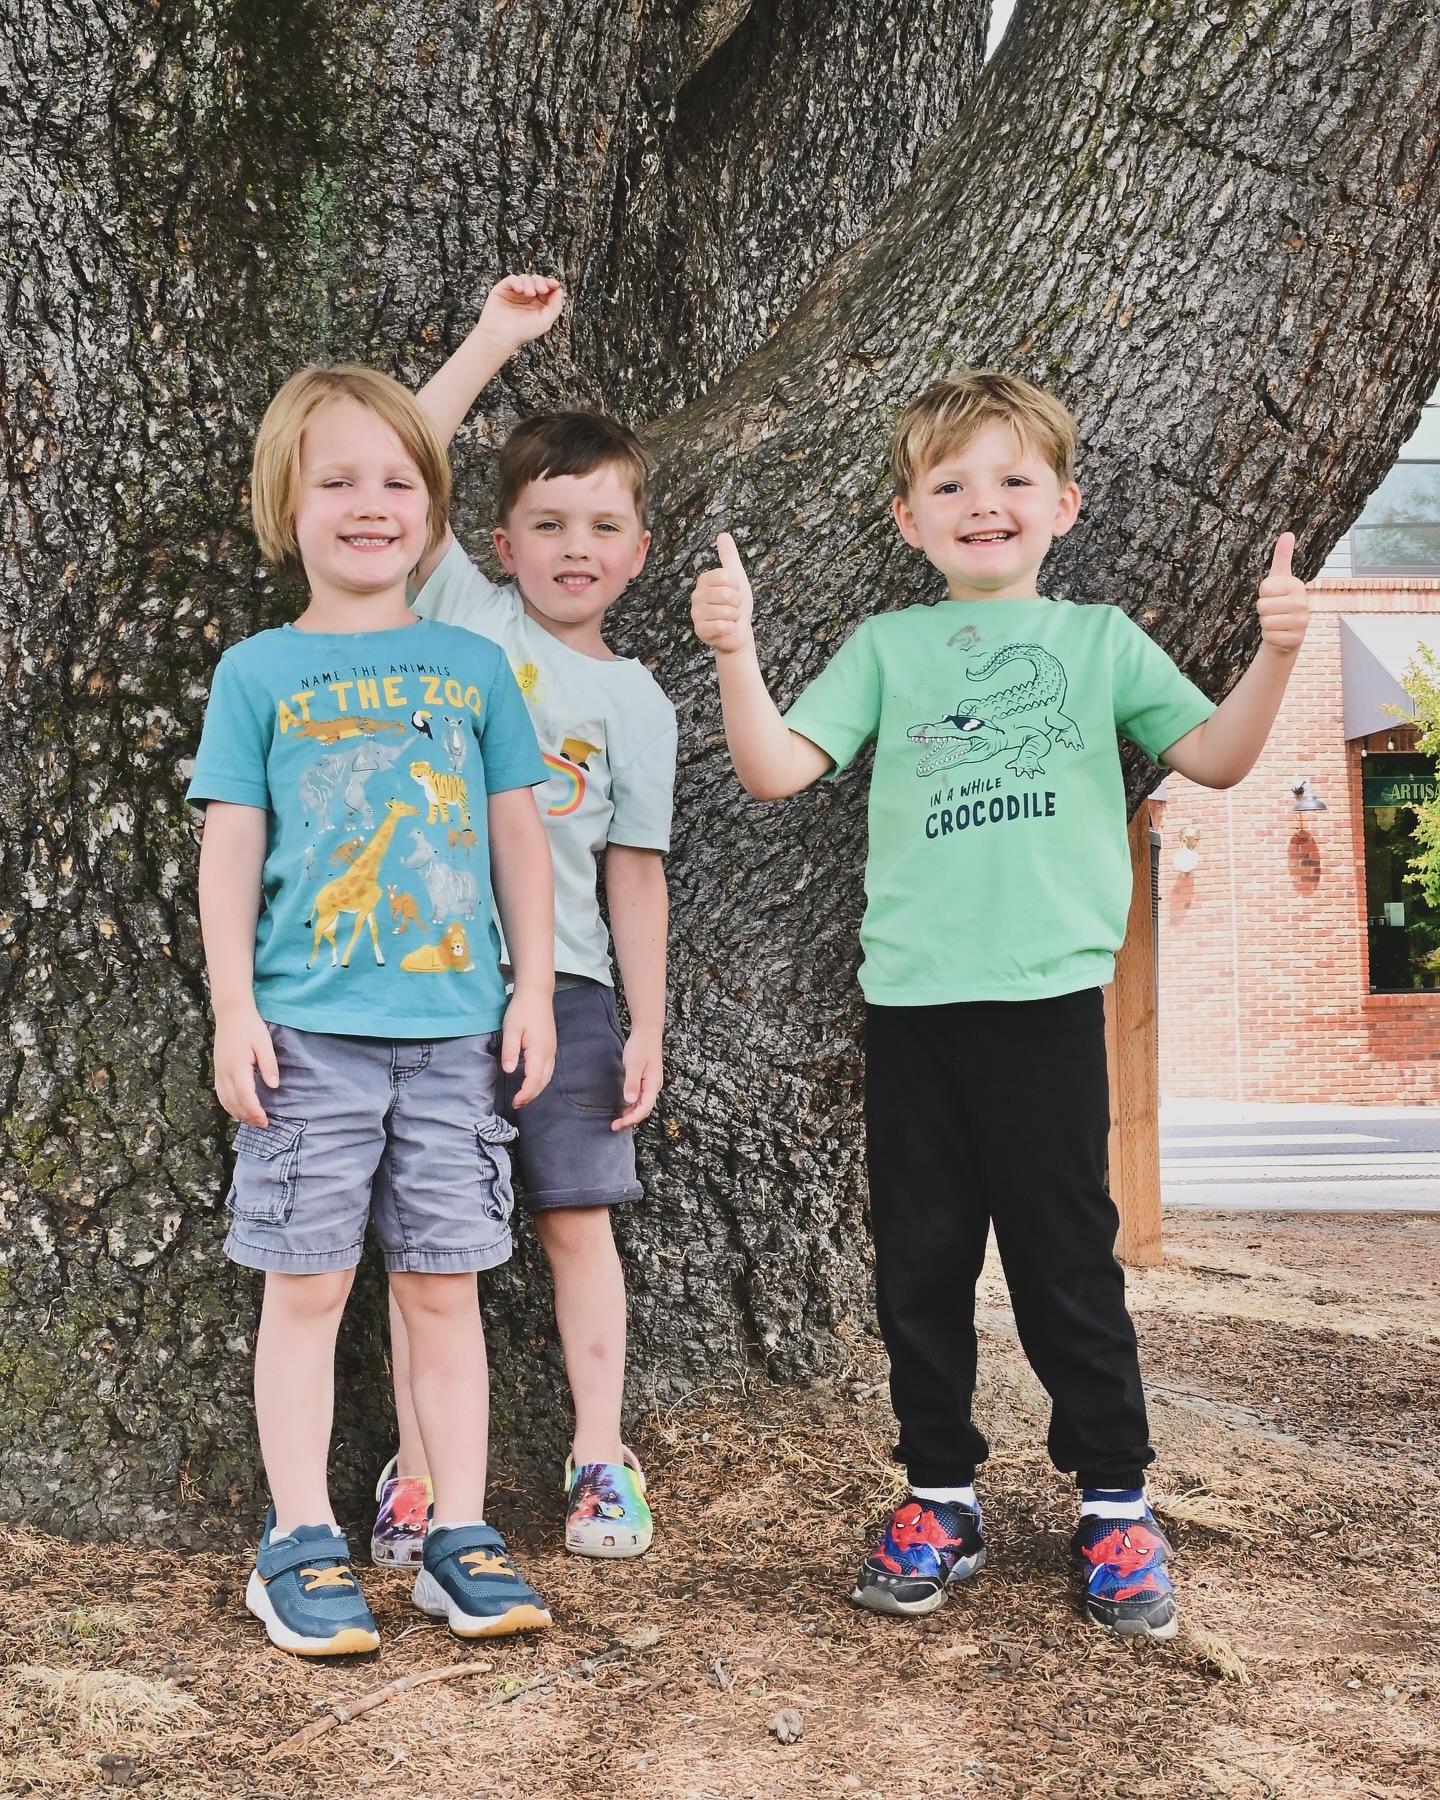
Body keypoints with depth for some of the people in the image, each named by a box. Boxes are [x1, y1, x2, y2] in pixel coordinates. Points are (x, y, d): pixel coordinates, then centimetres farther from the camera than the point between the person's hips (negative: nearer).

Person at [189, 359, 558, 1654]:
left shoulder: (475, 666, 9)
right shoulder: (260, 672, 4)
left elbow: (519, 838, 11)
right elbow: (232, 852, 2)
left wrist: (533, 989, 5)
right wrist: (234, 1008, -5)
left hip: (455, 1027, 2)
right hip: (309, 1027, -1)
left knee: (445, 1285, 7)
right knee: (307, 1284, 3)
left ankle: (462, 1538, 16)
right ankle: (301, 1546, 14)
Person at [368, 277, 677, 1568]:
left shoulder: (636, 704, 7)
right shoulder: (463, 612, 5)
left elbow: (635, 875, 7)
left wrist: (648, 1030, 2)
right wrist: (493, 342, -10)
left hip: (563, 980, 1)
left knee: (577, 1217, 3)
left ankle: (601, 1458, 14)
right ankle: (417, 1469, 13)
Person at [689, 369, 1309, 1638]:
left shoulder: (1098, 640, 10)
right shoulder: (888, 647, 11)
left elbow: (1214, 758, 5)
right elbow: (776, 768, 1)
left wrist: (1276, 655, -10)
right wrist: (736, 649, -12)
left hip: (1048, 995, -1)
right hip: (912, 997, 2)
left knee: (1066, 1256, 4)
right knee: (921, 1259, 9)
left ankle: (1115, 1501, 19)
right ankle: (942, 1498, 23)